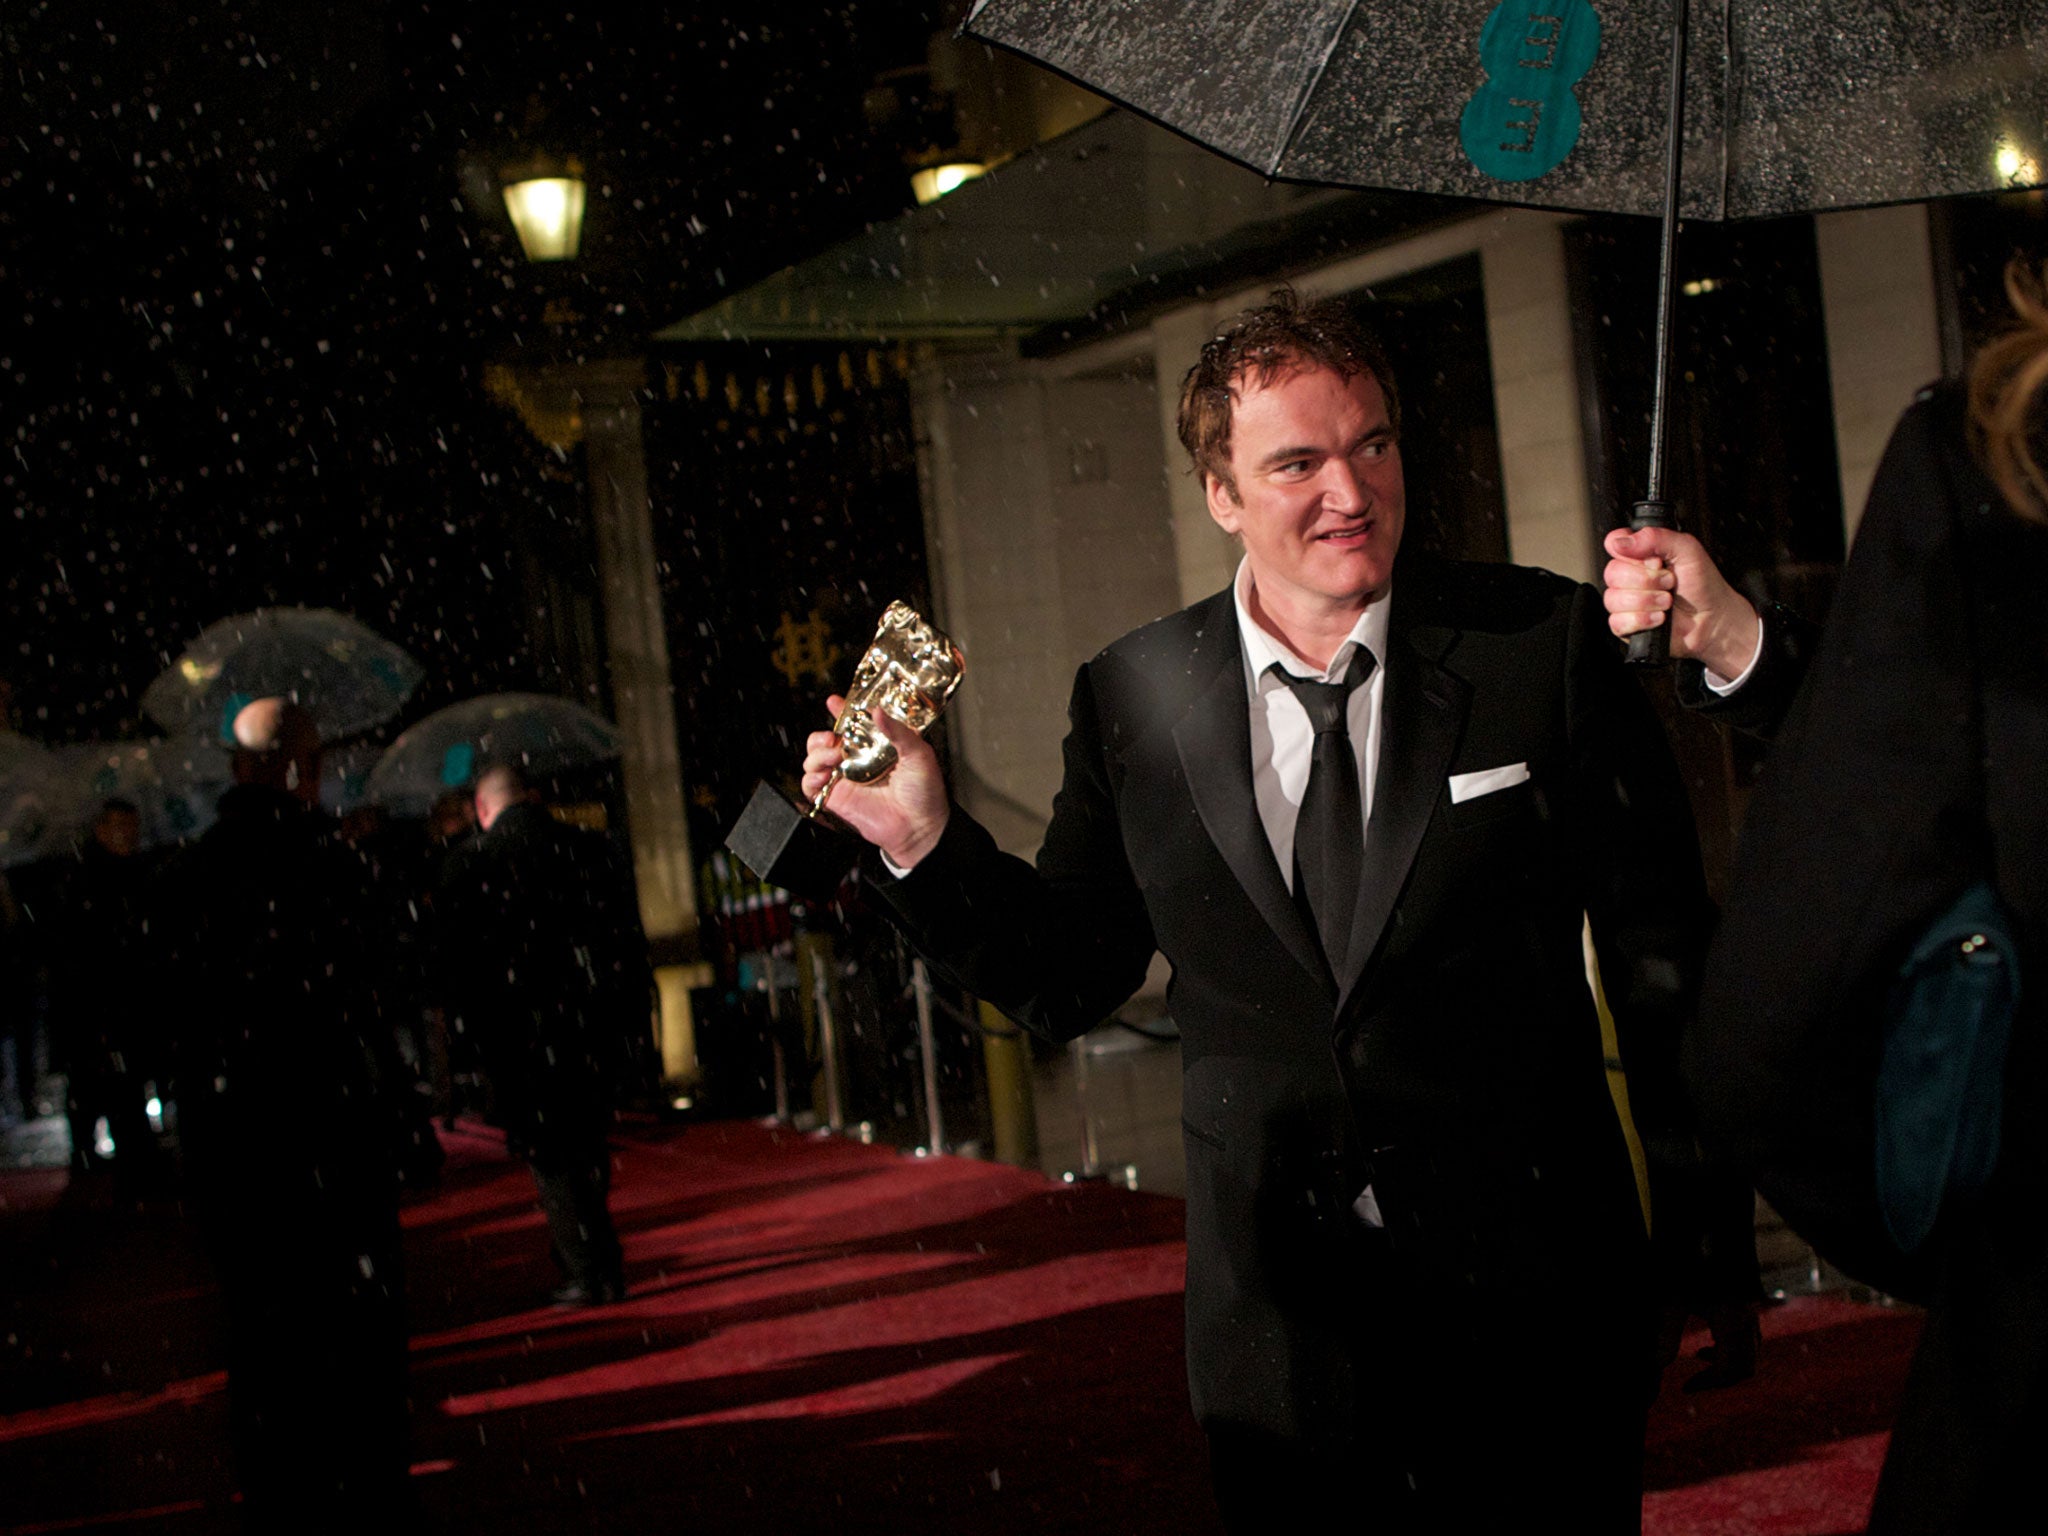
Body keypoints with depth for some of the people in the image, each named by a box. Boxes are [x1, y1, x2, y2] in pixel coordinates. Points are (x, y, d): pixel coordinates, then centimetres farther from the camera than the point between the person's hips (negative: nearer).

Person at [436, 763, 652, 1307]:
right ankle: (606, 1269, 20)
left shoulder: (468, 863, -3)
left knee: (550, 1158, 5)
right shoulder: (588, 847, 4)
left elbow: (456, 957, -4)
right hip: (597, 1029, 4)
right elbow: (629, 936, 5)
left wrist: (473, 1028, 4)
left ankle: (587, 1272, 1)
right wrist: (635, 1013, 11)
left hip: (521, 1033, -3)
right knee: (588, 1145, 17)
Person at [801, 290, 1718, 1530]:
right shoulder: (1131, 703, 0)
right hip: (1283, 1322, 1)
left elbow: (1663, 937, -1)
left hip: (1533, 1296, -1)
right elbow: (1069, 984, 6)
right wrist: (926, 841, -9)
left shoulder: (1547, 639, -5)